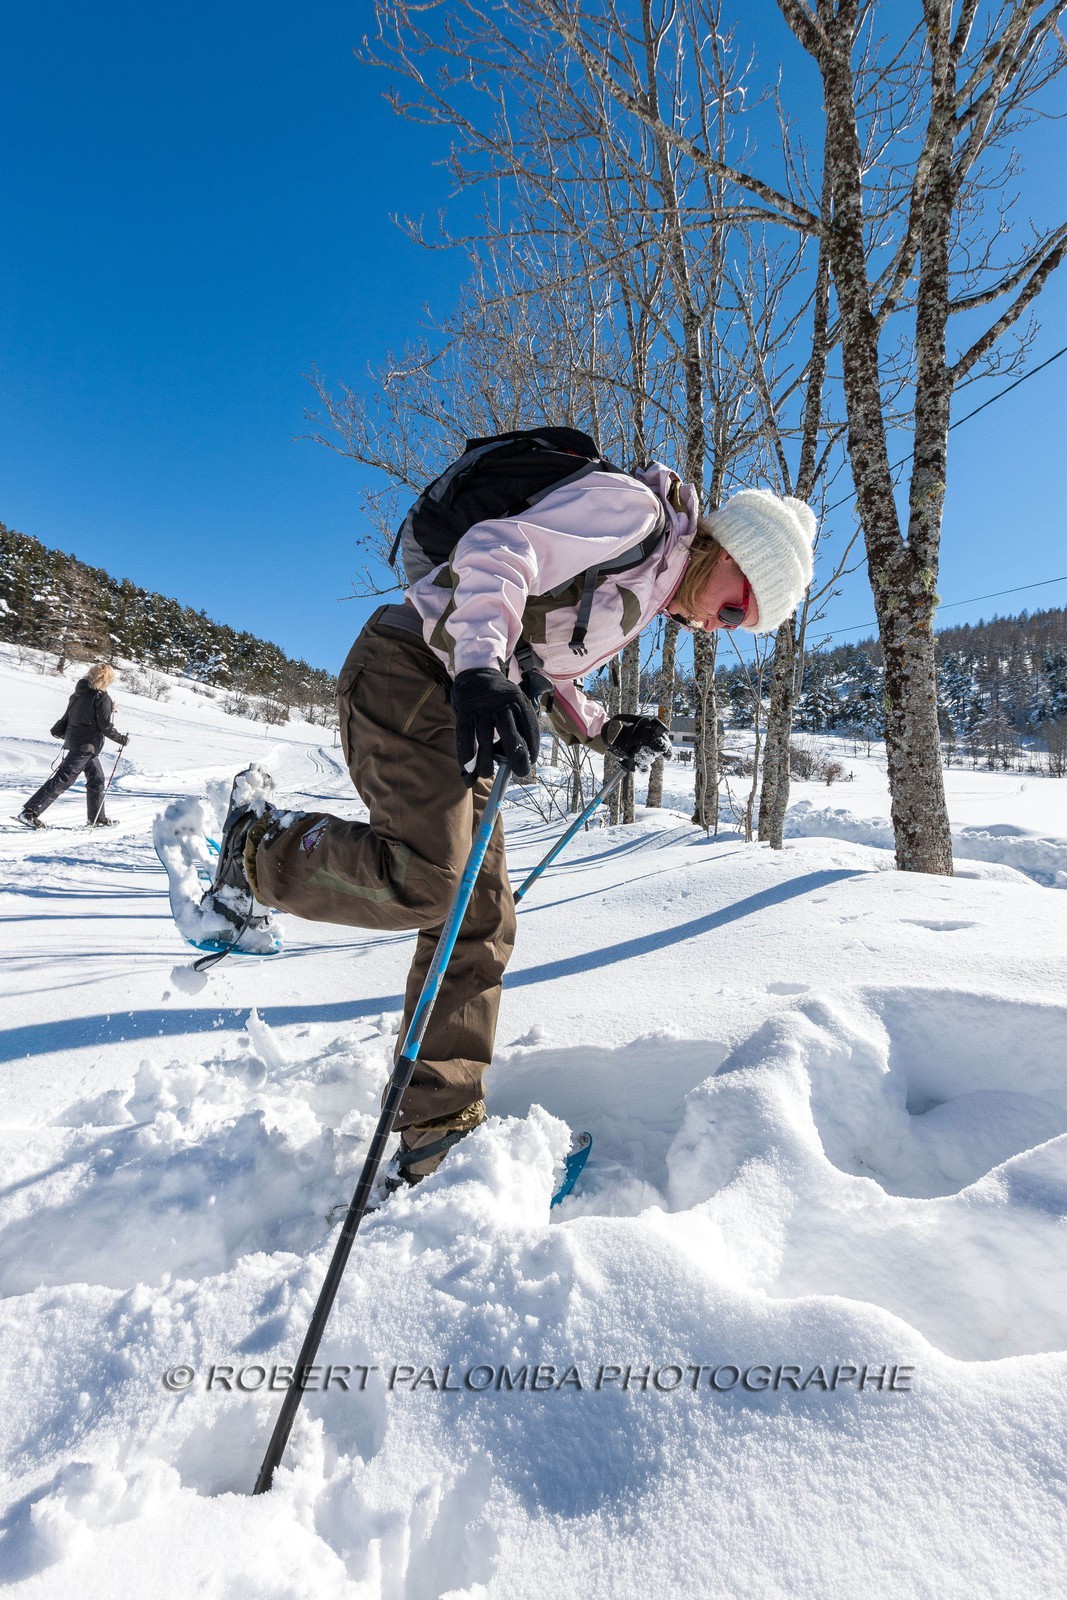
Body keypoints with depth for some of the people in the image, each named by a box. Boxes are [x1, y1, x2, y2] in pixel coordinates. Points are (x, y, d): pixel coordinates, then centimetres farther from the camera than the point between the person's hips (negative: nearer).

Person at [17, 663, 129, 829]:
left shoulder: (79, 693, 10)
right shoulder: (102, 698, -14)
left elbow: (67, 715, 15)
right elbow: (105, 726, -15)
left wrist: (58, 730, 26)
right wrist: (121, 739, -4)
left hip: (74, 739, 9)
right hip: (87, 745, -9)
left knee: (97, 778, 16)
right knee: (62, 780, -7)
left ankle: (97, 818, 22)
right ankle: (30, 812, -7)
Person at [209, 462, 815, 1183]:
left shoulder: (648, 591, 23)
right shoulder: (635, 507, -6)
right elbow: (497, 551, -19)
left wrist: (610, 732, 13)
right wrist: (484, 670, -35)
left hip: (457, 702, 9)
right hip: (408, 667, -9)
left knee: (479, 922, 2)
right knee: (422, 883, -25)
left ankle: (438, 1133, 11)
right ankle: (258, 849, 3)